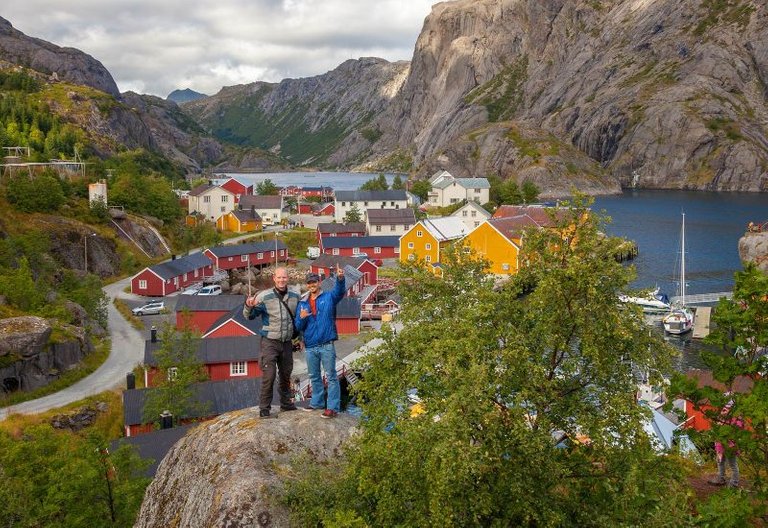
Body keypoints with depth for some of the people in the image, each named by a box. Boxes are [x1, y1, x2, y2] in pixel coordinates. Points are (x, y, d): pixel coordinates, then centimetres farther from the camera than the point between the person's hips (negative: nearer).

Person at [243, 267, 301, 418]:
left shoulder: (295, 296, 1)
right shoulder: (264, 296, -12)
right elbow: (249, 316, -9)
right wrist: (249, 306, -29)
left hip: (287, 342, 5)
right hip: (270, 342, -5)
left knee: (286, 374, 17)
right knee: (269, 375, -9)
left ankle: (286, 403, 32)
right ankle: (264, 408, 1)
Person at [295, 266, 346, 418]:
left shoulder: (329, 297, 1)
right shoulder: (302, 303, 11)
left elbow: (340, 291, -21)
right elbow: (299, 327, 10)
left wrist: (340, 278, -41)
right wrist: (301, 317, -13)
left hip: (326, 345, -5)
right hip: (310, 346, 5)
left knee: (331, 376, -3)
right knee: (314, 376, 17)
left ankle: (333, 407, -3)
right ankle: (317, 402, 31)